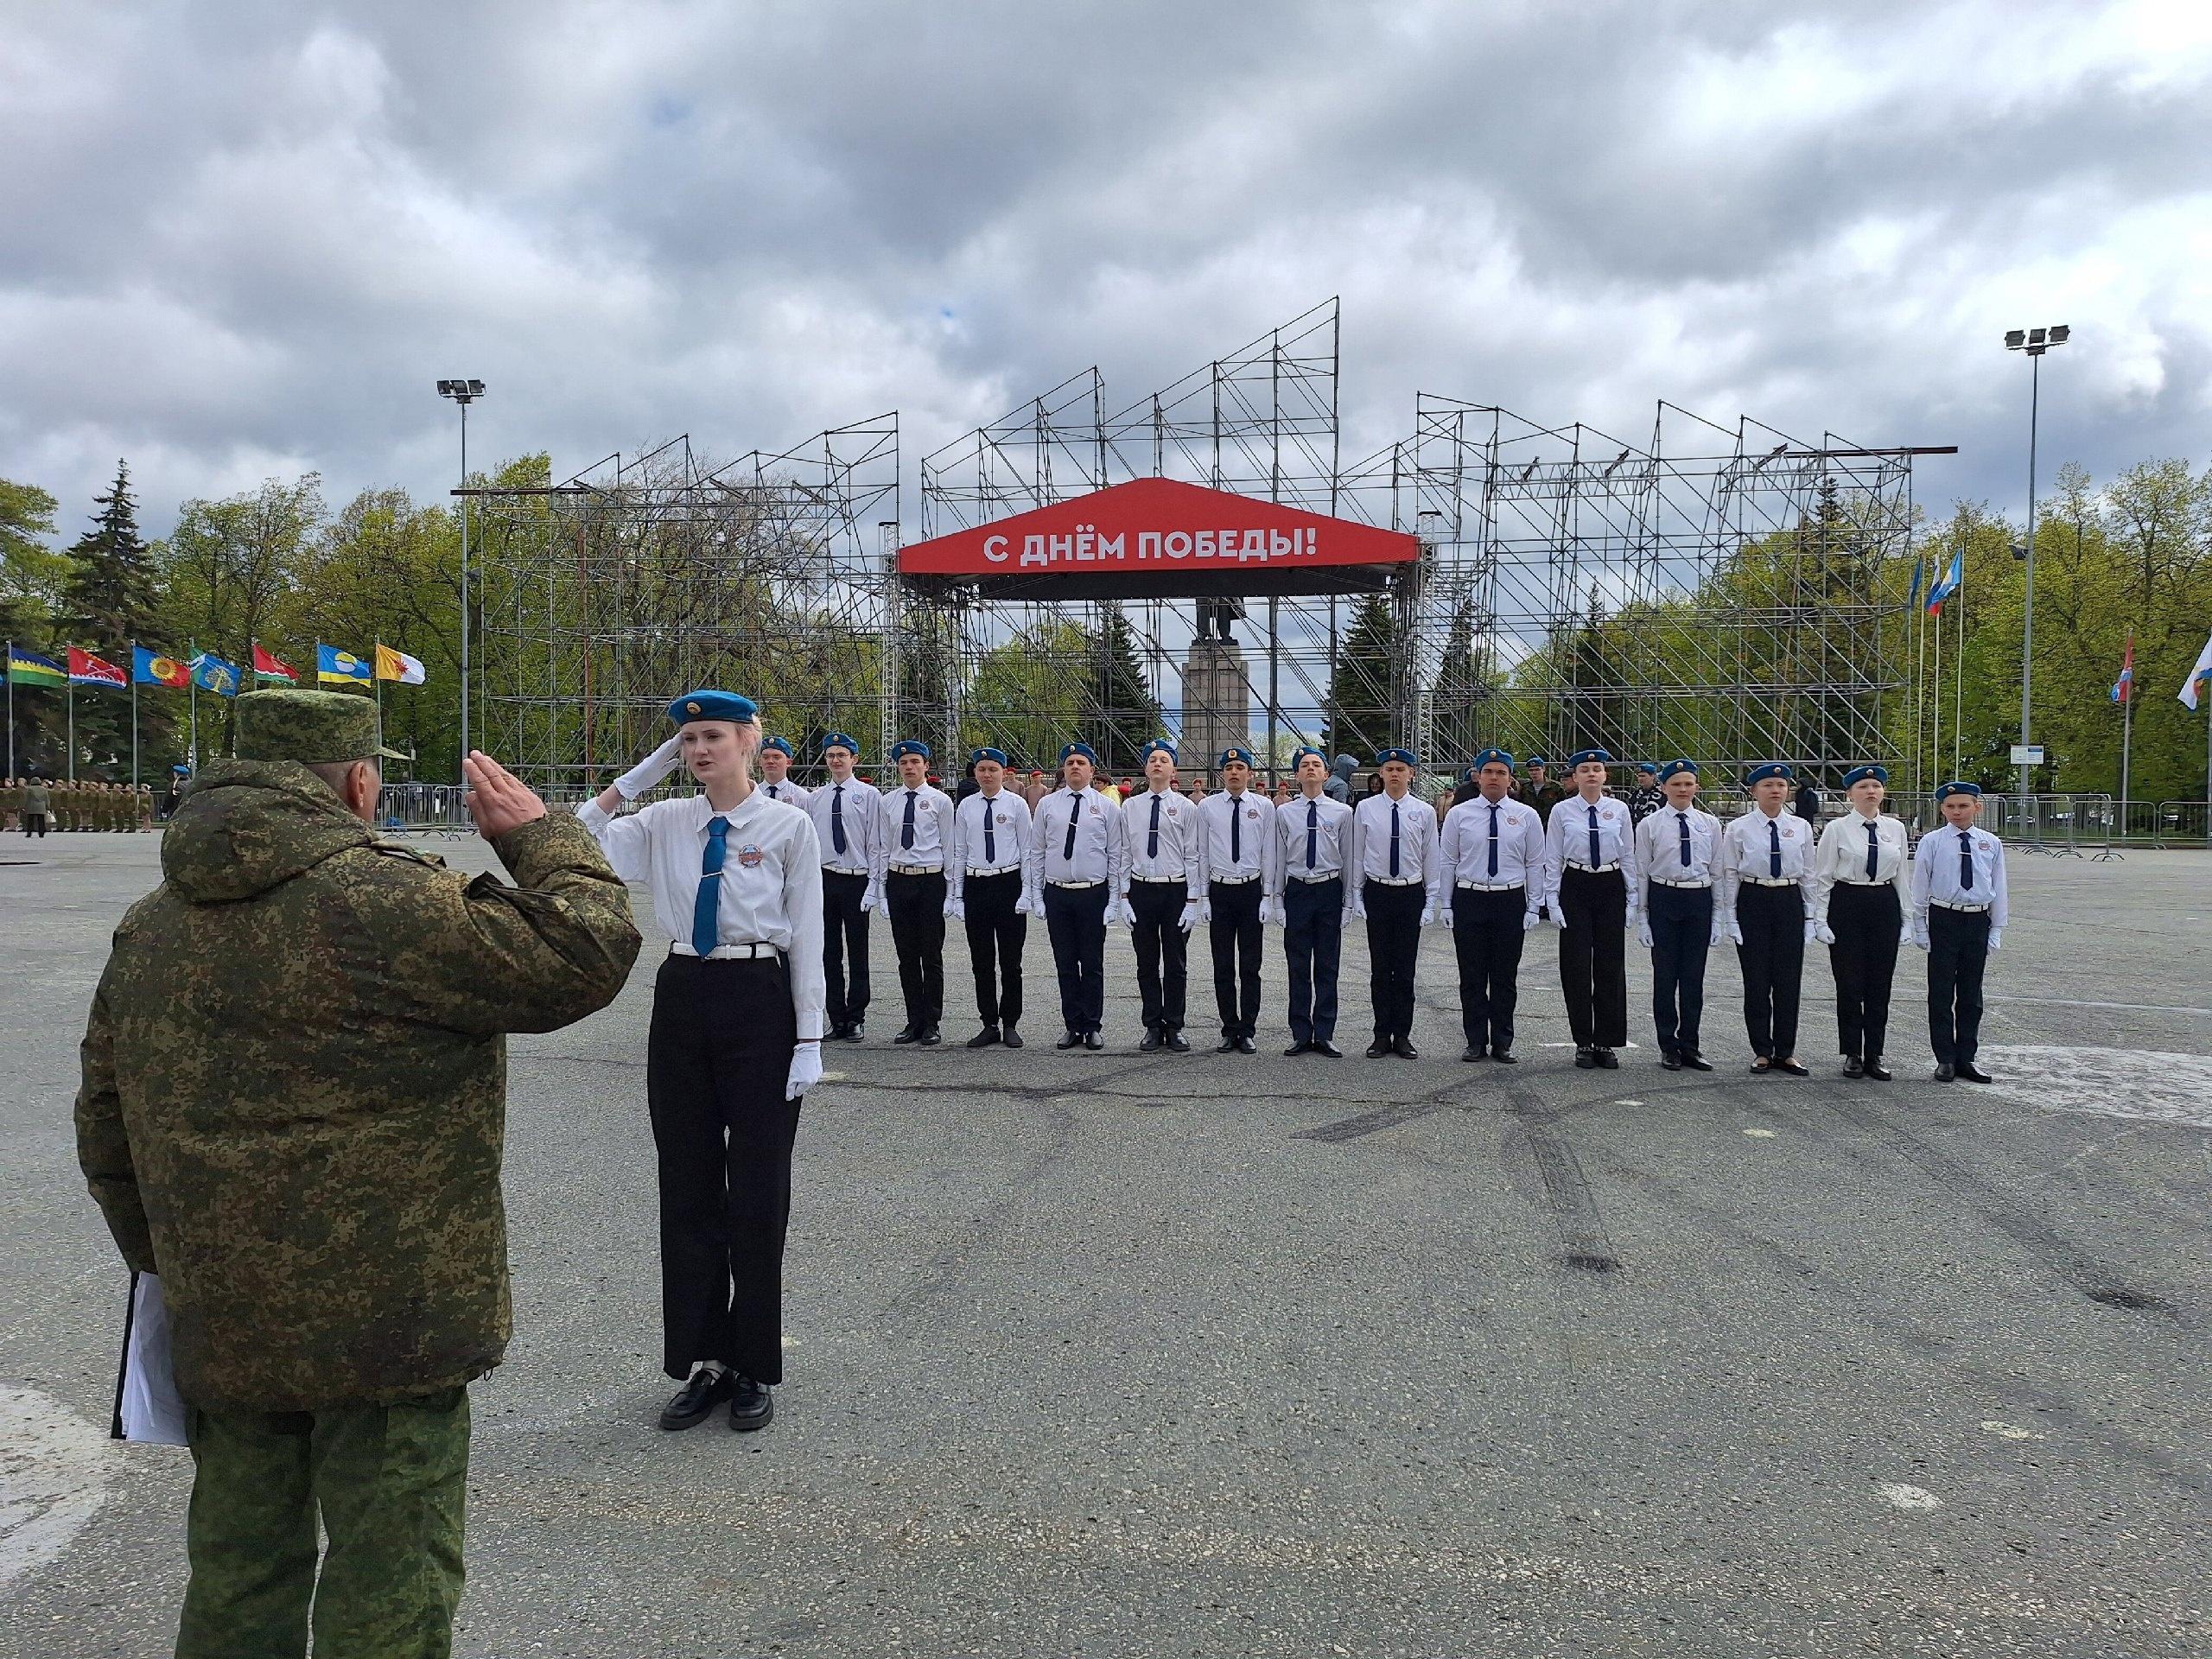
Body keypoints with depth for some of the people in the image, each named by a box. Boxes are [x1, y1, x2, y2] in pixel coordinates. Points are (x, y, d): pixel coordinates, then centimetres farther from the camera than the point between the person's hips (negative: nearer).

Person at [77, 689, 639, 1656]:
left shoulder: (147, 927, 6)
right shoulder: (388, 902, -20)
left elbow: (105, 1127, 14)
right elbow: (587, 952, -18)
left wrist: (160, 1260, 26)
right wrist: (538, 835, -3)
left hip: (217, 1324, 7)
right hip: (388, 1320, -7)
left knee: (237, 1575, 23)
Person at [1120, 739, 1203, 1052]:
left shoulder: (1186, 808, 0)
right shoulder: (1130, 808, 6)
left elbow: (1192, 857, -2)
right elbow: (1124, 855, 7)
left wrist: (1192, 901, -7)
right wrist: (1124, 897, 1)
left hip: (1176, 890, -2)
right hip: (1141, 889, 2)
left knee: (1176, 964, 5)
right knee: (1147, 964, 8)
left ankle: (1174, 1029, 16)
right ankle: (1153, 1028, 18)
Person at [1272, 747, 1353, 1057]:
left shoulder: (1342, 812, 1)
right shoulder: (1284, 813, 2)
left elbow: (1349, 859, 4)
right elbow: (1276, 859, 5)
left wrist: (1348, 902, 3)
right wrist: (1277, 900, 2)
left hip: (1330, 891, 0)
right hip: (1297, 891, 0)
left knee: (1327, 968, 5)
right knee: (1298, 968, 6)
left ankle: (1324, 1036, 13)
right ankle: (1301, 1035, 15)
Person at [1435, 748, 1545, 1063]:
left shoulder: (1526, 816, 3)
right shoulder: (1459, 814, 2)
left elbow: (1535, 865, 5)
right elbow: (1447, 861, 4)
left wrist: (1533, 907, 0)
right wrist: (1445, 904, 1)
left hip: (1511, 901, 0)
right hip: (1469, 899, 0)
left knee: (1506, 976, 6)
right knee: (1472, 976, 5)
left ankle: (1502, 1043, 16)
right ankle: (1476, 1042, 15)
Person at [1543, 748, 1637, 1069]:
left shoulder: (1619, 810, 4)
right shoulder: (1562, 811, 0)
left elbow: (1629, 857, 7)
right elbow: (1552, 859, 2)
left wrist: (1633, 899, 3)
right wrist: (1553, 901, -4)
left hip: (1611, 887, 1)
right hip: (1576, 887, -1)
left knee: (1611, 966, 4)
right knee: (1576, 967, 1)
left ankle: (1607, 1043, 14)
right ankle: (1583, 1043, 13)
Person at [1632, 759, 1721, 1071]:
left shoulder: (1710, 824, 6)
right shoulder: (1649, 825, -1)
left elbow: (1717, 871, 8)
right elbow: (1641, 873, 1)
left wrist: (1717, 917, 4)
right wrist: (1642, 918, -3)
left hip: (1700, 901, 2)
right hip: (1663, 899, -2)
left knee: (1694, 975, 7)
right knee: (1665, 975, 3)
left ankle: (1690, 1045, 18)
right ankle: (1669, 1047, 14)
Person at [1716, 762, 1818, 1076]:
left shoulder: (1801, 827, 5)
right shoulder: (1738, 828, -2)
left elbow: (1808, 874, 8)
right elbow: (1729, 875, -1)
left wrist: (1810, 915, 5)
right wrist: (1730, 918, -4)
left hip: (1790, 902, 2)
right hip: (1752, 901, -2)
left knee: (1789, 979, 5)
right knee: (1757, 980, 3)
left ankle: (1786, 1052, 17)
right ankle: (1761, 1052, 15)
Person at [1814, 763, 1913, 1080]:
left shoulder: (1895, 829, 7)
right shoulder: (1837, 829, -3)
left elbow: (1903, 876, 11)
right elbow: (1822, 877, -3)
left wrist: (1907, 918, 8)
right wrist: (1820, 920, -7)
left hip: (1885, 905, 3)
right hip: (1847, 903, -3)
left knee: (1880, 985, 6)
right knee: (1849, 984, 2)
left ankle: (1875, 1056, 16)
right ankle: (1852, 1054, 14)